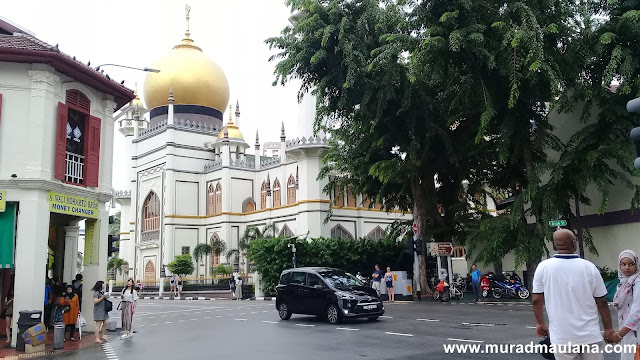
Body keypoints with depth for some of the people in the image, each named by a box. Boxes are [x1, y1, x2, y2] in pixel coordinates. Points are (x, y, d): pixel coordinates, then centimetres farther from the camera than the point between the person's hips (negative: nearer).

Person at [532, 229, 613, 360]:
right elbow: (601, 302, -1)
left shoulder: (543, 267, -5)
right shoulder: (589, 267, -5)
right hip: (590, 336, 0)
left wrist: (541, 324, 13)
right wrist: (608, 328, 11)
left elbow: (537, 300, -2)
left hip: (561, 337, 0)